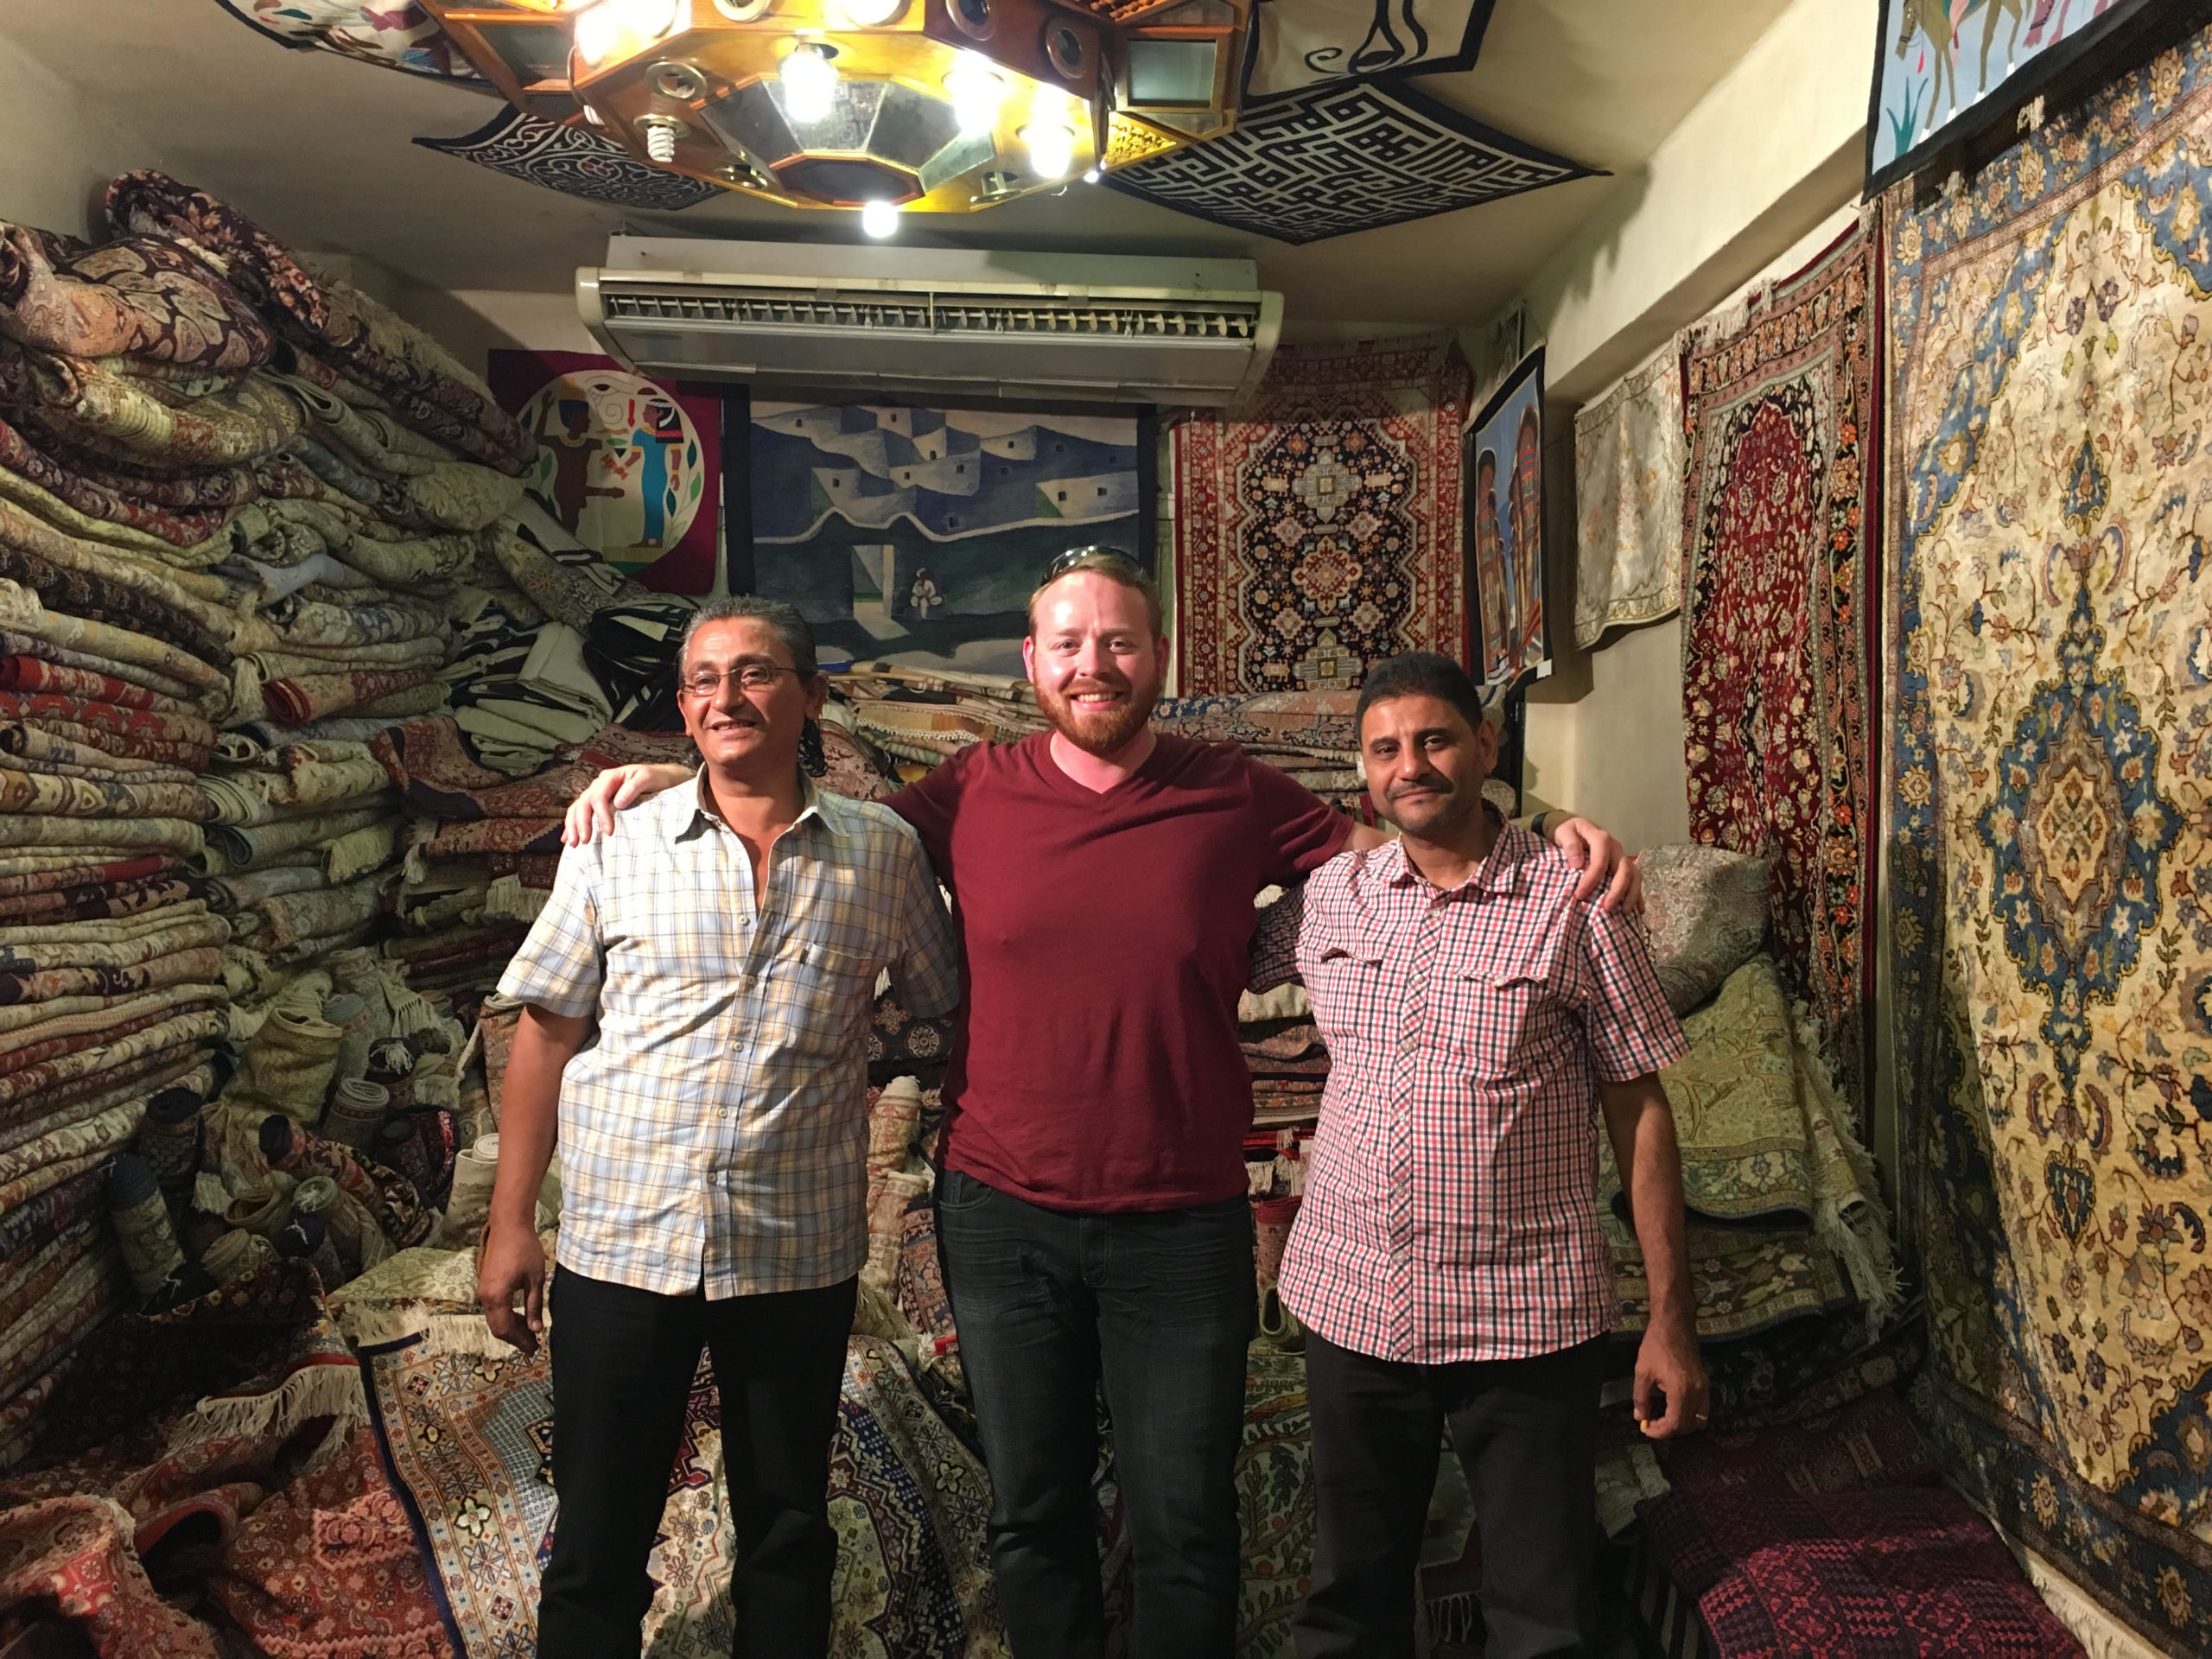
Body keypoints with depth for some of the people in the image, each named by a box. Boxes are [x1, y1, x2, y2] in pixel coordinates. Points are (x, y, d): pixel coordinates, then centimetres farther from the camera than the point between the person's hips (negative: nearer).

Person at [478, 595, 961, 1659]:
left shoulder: (883, 853, 0)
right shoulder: (616, 844, -1)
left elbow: (949, 1006, 8)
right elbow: (547, 1030, 3)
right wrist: (510, 1222, 1)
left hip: (798, 1253, 0)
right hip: (618, 1241, 0)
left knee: (788, 1531, 17)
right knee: (598, 1542, 13)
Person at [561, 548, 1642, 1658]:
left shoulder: (1233, 796, -3)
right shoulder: (974, 794, -3)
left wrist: (1552, 836, -8)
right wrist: (675, 777, -1)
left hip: (1182, 1225, -1)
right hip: (1002, 1219, 1)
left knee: (1184, 1530, 13)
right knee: (1032, 1518, 19)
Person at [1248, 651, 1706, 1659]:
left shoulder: (1574, 903, -8)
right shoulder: (1328, 896, 1)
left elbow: (1639, 1110, -5)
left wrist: (1671, 1320, -5)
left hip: (1528, 1321, -3)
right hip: (1351, 1306, 3)